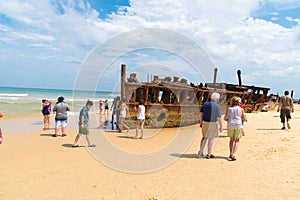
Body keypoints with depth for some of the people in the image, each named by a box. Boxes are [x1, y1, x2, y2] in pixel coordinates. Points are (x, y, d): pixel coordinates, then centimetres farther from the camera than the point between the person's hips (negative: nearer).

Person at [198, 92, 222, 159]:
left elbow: (200, 113, 2)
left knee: (204, 137, 18)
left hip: (204, 123, 4)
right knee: (211, 139, 8)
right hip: (212, 124, -4)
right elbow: (219, 118, -16)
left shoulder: (205, 104, 2)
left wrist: (201, 122, 12)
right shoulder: (217, 106, -13)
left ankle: (200, 152, 9)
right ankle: (209, 154, 15)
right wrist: (220, 126, -4)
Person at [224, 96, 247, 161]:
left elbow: (225, 118, -2)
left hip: (230, 125, 1)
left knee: (232, 139, 20)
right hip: (238, 125, -1)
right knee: (237, 140, 8)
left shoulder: (229, 109, 1)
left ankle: (231, 153, 17)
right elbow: (244, 119, 5)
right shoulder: (241, 109, 0)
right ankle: (233, 154, -7)